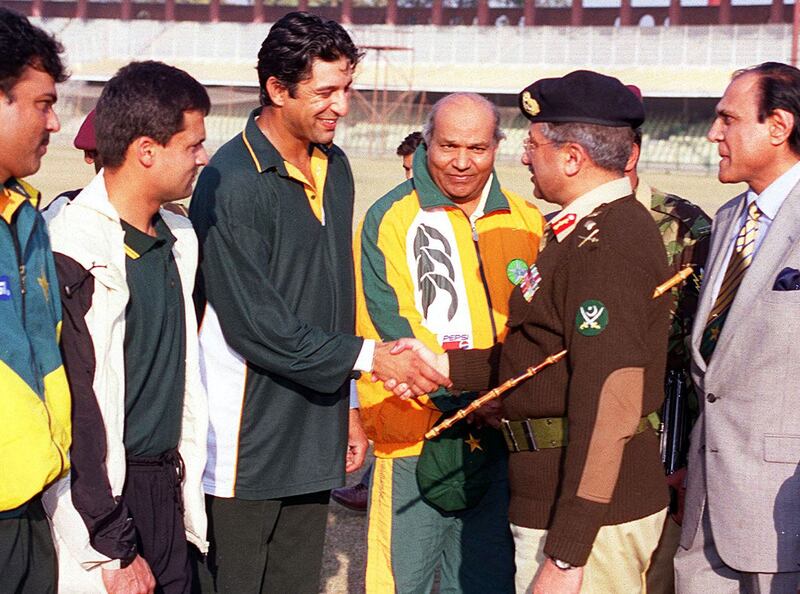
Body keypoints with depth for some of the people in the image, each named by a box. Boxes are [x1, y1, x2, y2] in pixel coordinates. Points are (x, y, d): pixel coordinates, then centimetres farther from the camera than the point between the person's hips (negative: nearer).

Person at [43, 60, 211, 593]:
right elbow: (81, 410, -17)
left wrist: (187, 486, 14)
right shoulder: (78, 250, -16)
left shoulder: (179, 238, 9)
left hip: (168, 489, 7)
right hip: (101, 499, -7)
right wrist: (115, 549, -15)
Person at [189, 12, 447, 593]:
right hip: (246, 441, -7)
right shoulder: (233, 183, -16)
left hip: (314, 436, 8)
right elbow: (254, 325, -19)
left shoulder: (334, 167, 10)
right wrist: (369, 356, -16)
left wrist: (347, 406, 16)